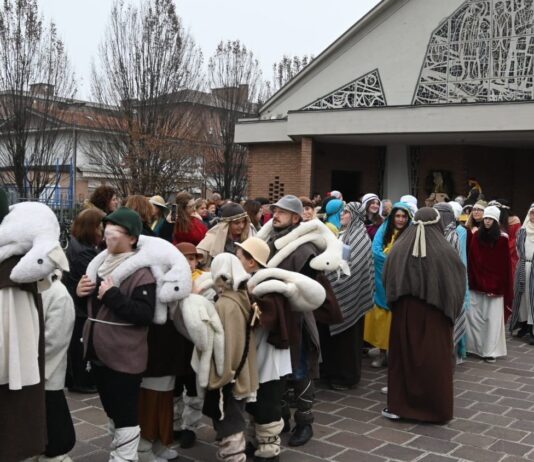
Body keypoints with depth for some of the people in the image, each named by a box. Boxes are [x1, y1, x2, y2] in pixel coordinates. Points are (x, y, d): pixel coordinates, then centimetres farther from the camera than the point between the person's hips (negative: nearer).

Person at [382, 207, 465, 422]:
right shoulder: (445, 251, -11)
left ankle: (398, 405, 16)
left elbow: (387, 282, 2)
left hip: (404, 312, 2)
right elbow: (458, 284, -3)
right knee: (435, 358, 8)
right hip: (435, 314, -2)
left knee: (403, 355, 11)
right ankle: (436, 409, 15)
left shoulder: (399, 249, -6)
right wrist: (451, 308, 11)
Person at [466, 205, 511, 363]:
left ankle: (490, 350, 6)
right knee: (473, 314, 4)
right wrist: (470, 279, -6)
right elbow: (471, 260, 1)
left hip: (495, 283, -2)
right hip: (477, 282, 3)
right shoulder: (476, 236, 3)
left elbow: (505, 264, -4)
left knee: (493, 317, 1)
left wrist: (505, 287, -8)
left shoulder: (502, 239, -4)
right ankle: (475, 345, 16)